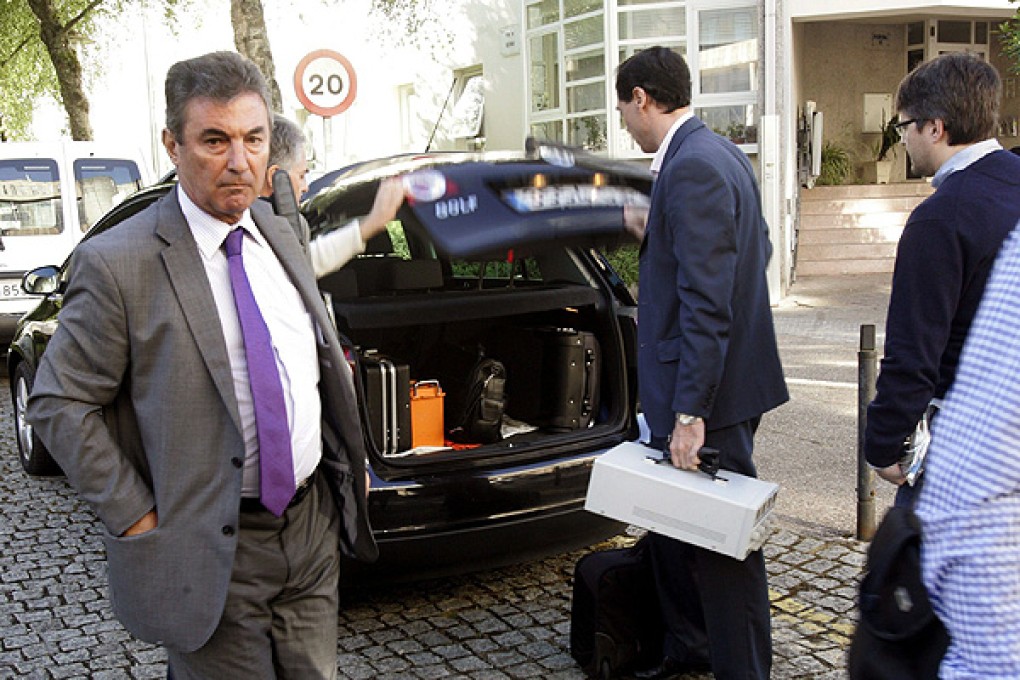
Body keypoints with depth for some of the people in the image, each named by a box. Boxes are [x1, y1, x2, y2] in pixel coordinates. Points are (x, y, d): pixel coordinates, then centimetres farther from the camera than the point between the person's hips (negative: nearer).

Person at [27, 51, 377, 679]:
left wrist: (352, 456, 12)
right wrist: (138, 520, -12)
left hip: (313, 530, 6)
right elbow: (59, 404, -9)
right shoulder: (119, 263, -14)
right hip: (214, 551, -5)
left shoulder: (279, 234, 6)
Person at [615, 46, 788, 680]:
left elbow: (706, 302, -25)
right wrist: (659, 235, 20)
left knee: (725, 545, 3)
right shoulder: (719, 154, 12)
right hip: (697, 385, 11)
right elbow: (756, 248, 21)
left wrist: (691, 412, -24)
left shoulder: (692, 168, -20)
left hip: (711, 390, -11)